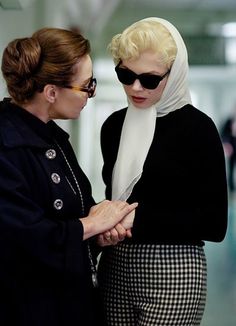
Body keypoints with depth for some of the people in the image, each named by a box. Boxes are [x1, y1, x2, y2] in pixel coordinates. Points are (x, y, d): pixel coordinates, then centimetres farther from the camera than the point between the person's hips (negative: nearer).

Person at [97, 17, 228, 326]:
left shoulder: (196, 127, -9)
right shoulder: (113, 125, 7)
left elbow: (214, 224, -10)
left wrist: (138, 220, -18)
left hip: (172, 272, -5)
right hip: (115, 268, 5)